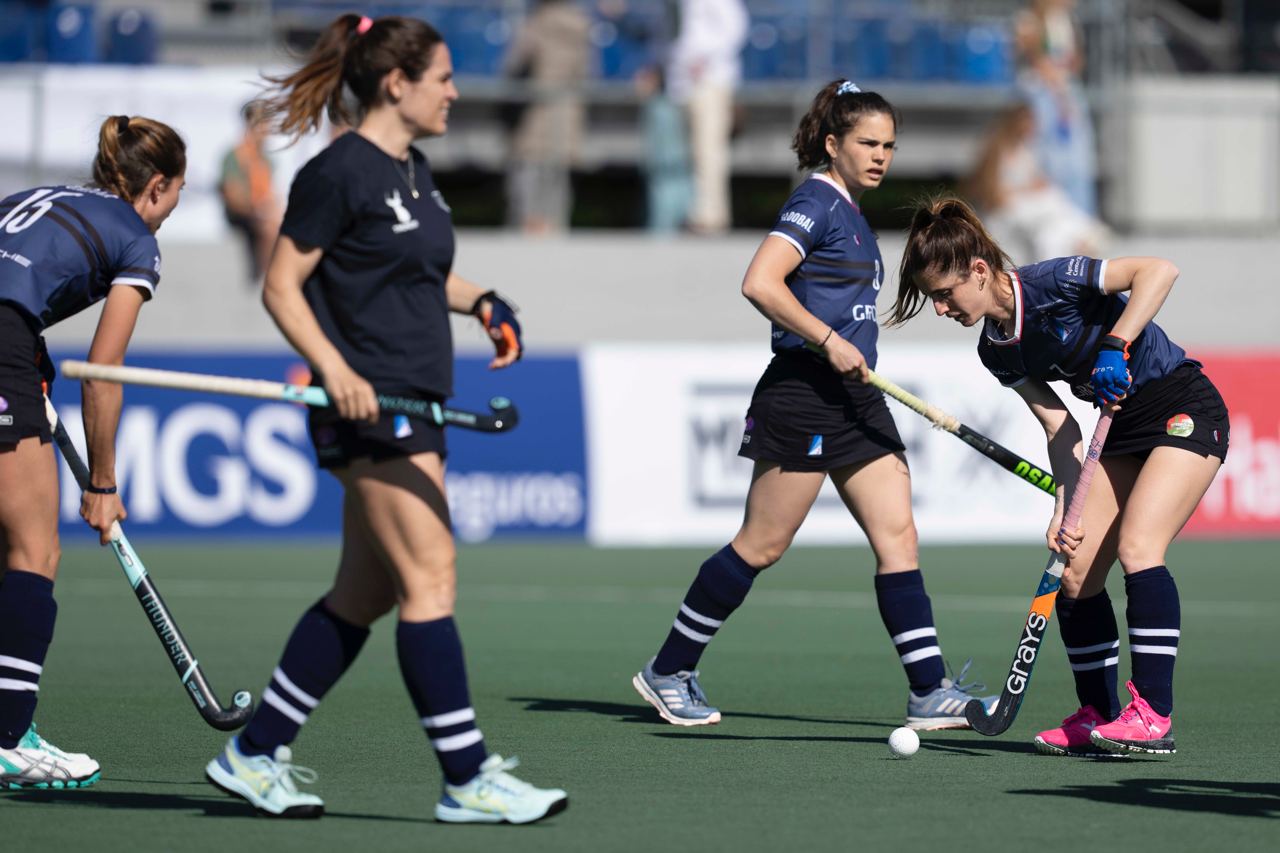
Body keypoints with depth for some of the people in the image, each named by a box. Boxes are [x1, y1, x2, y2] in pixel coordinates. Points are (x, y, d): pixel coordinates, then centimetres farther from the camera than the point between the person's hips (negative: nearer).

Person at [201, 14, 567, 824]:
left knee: (363, 594, 11)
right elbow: (282, 285, -12)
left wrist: (481, 301, 12)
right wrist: (335, 370, -23)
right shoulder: (338, 172, -12)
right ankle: (469, 779, -10)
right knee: (431, 578, -11)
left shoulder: (414, 170, 16)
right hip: (369, 403, -10)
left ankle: (254, 756, 18)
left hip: (415, 407, 10)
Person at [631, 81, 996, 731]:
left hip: (857, 397, 9)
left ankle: (930, 692, -2)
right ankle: (667, 672, 8)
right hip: (803, 396, -9)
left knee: (898, 536, 0)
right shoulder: (816, 202, -11)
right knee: (762, 544, -3)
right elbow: (760, 283, -23)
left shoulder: (850, 212, 17)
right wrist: (828, 341, -23)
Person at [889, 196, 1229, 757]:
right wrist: (1066, 508, -11)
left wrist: (1115, 344, -37)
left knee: (1136, 547, -24)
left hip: (1185, 410, -8)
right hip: (1123, 429, 8)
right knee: (1074, 574, -1)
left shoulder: (1052, 284, -22)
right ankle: (1097, 717, 9)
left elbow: (1159, 270, -30)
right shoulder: (997, 351, 0)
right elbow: (1060, 427, 0)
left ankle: (1153, 716, -24)